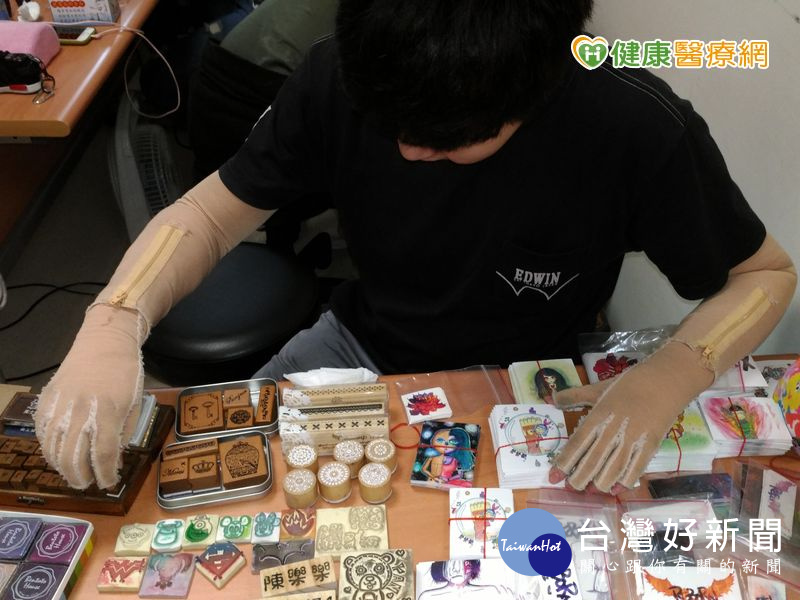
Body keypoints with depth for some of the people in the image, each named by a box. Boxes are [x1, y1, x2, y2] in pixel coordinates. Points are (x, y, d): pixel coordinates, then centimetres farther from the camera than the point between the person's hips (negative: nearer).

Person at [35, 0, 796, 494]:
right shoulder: (343, 75, -22)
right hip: (358, 348, 3)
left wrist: (669, 376, -32)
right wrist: (113, 322, -33)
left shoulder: (639, 132, -28)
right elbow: (213, 210, -13)